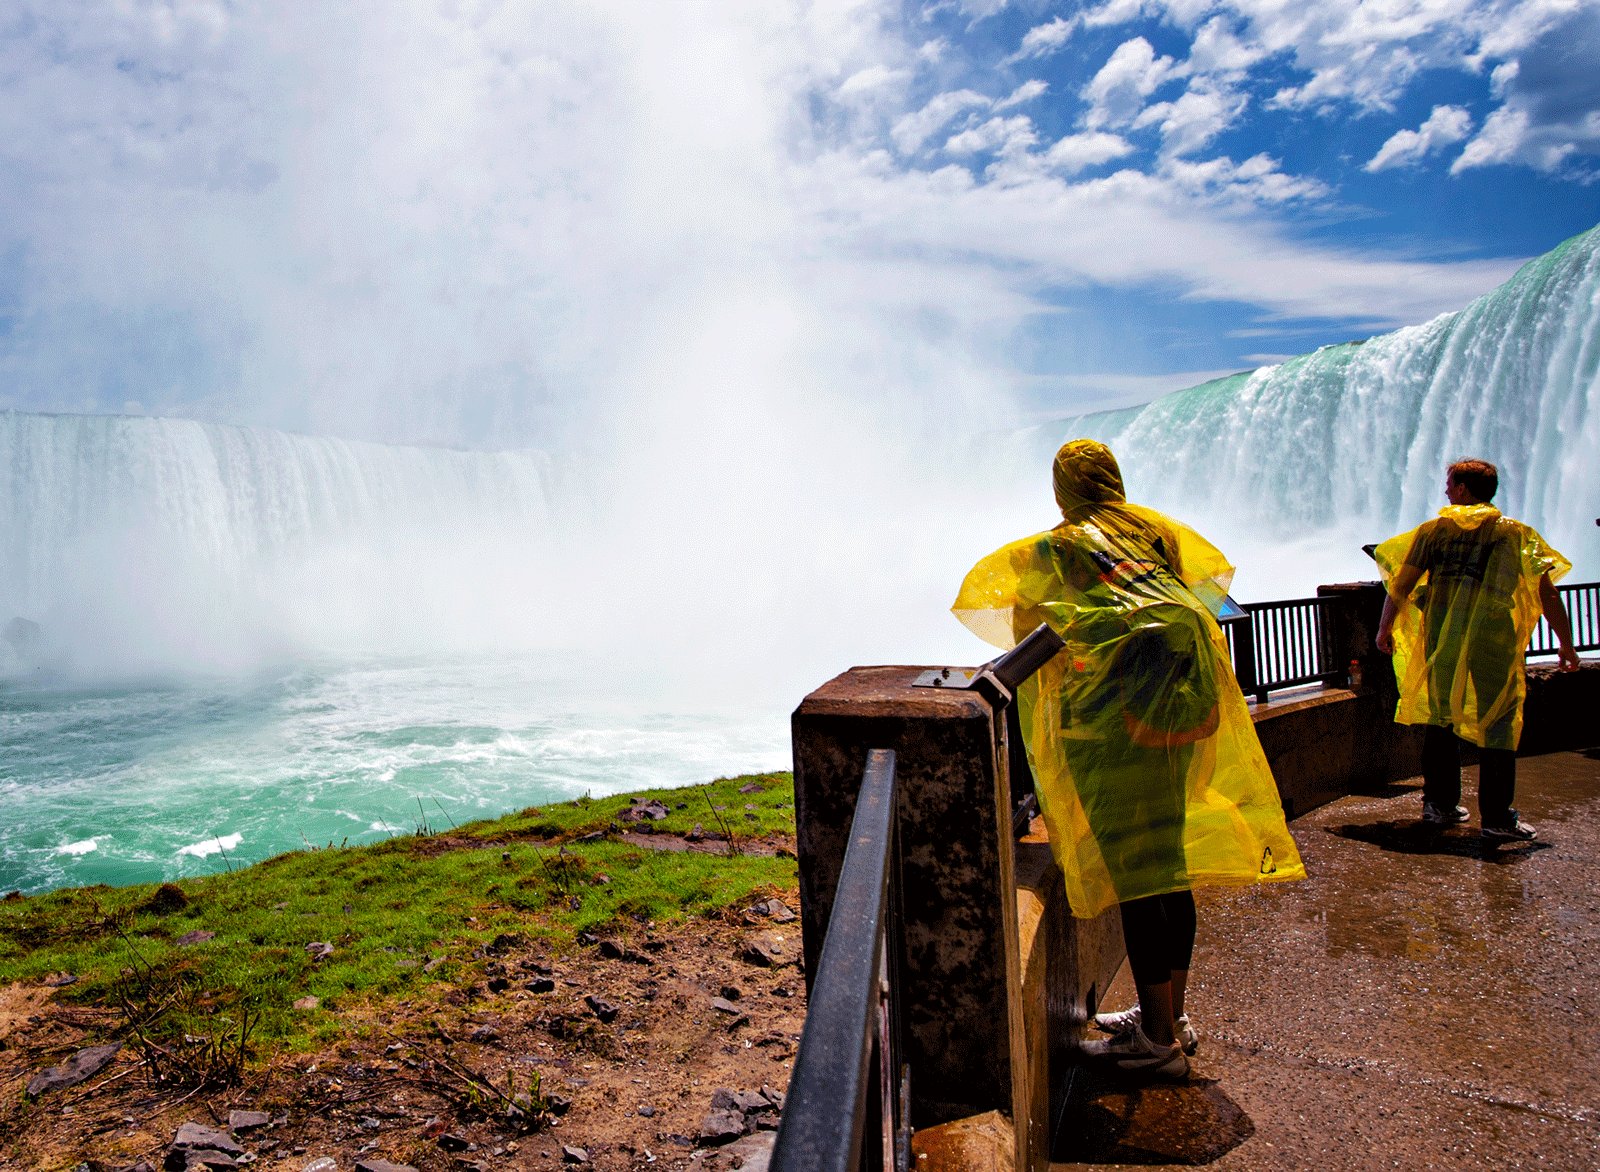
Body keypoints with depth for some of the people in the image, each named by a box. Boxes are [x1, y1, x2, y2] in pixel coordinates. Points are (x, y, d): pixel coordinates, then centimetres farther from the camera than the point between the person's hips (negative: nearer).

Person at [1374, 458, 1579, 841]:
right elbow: (1548, 596, -1)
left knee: (1439, 720, 15)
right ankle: (1497, 819, 2)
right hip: (1492, 644, -2)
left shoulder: (1433, 529, 6)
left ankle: (1439, 804, 21)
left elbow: (1401, 583, 3)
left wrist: (1385, 628, 15)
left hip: (1440, 641, 2)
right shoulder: (1516, 533, 3)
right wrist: (1566, 647, 6)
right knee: (1497, 726, 3)